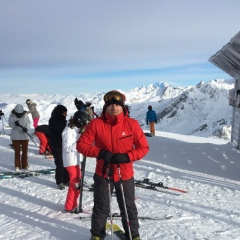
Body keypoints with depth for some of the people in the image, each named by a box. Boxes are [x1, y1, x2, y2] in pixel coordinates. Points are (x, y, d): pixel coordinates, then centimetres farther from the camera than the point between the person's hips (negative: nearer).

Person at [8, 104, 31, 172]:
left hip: (24, 135, 1)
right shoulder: (12, 115, -4)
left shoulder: (25, 115, -1)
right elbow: (10, 124, -9)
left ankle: (25, 165, 19)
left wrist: (26, 128, -21)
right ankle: (17, 166, 15)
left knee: (25, 151, 7)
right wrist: (15, 124, -31)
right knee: (17, 151, 3)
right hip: (15, 136, -1)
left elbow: (29, 122, 0)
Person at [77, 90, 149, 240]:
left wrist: (126, 157, -20)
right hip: (103, 174, 0)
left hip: (125, 174, 1)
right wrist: (100, 153, -21)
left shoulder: (132, 124, -10)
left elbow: (144, 147, -5)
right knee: (101, 208, 15)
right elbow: (82, 145, -5)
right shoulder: (96, 123, -10)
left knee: (129, 208, 17)